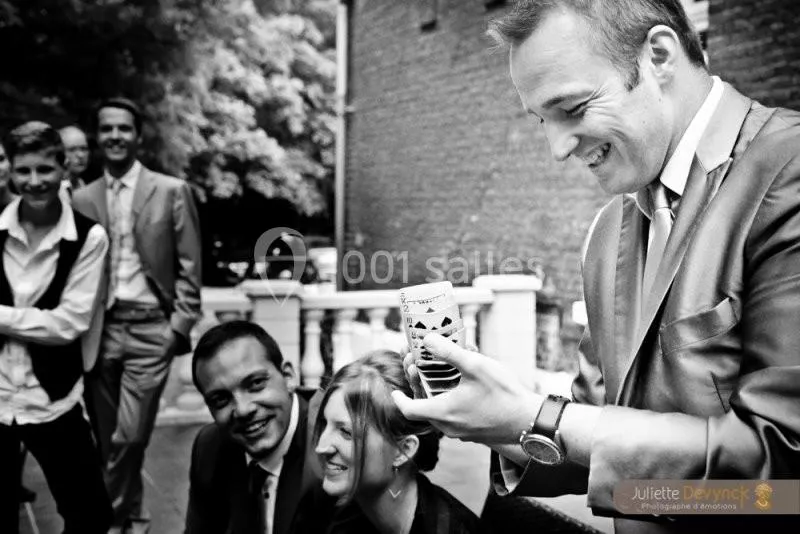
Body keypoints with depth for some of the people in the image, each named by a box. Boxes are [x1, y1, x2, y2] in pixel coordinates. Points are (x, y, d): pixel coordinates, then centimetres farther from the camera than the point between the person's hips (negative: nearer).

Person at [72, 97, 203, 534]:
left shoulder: (171, 191, 1)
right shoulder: (82, 199, 9)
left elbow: (189, 268, 0)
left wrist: (179, 326, -7)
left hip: (150, 328, -3)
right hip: (99, 329, 3)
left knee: (129, 435, -7)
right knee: (107, 436, 8)